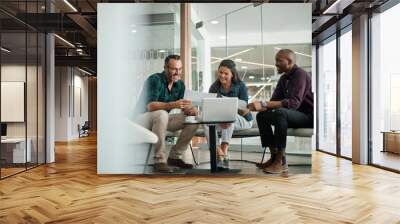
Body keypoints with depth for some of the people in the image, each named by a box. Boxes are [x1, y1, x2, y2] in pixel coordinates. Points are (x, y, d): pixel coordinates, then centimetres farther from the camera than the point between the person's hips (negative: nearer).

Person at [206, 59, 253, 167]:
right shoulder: (214, 87, 1)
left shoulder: (240, 86, -7)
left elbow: (245, 111, -13)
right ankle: (219, 153, -36)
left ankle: (224, 152, -35)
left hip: (242, 120, -2)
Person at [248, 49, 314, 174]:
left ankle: (281, 161, -30)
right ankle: (274, 156, -5)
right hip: (293, 115, 9)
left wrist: (264, 104, -37)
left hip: (308, 116, -9)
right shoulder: (284, 78, 10)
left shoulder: (300, 75, -18)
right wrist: (259, 107, -18)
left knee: (280, 112, -35)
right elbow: (274, 101, 4)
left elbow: (294, 102, -32)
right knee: (261, 116, -2)